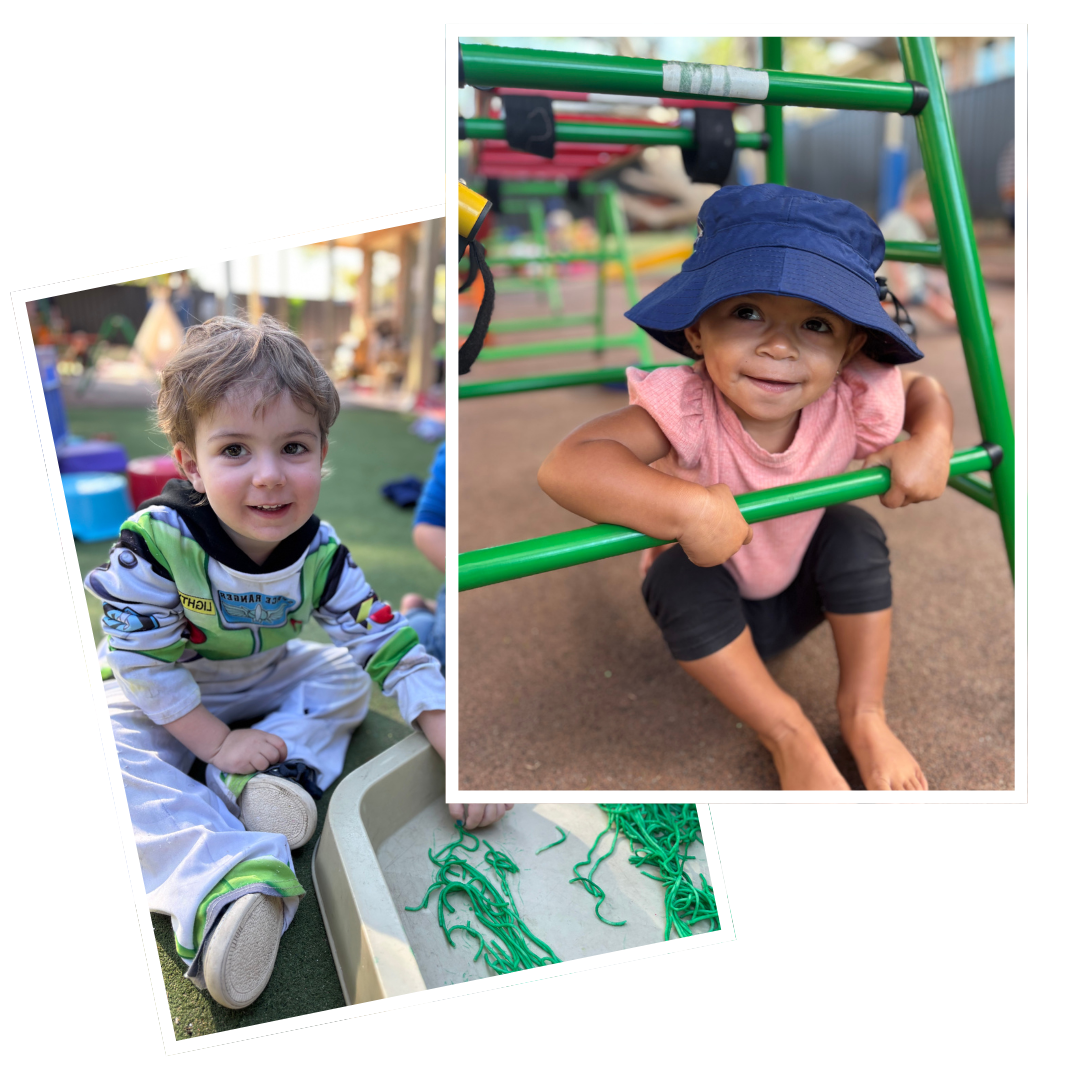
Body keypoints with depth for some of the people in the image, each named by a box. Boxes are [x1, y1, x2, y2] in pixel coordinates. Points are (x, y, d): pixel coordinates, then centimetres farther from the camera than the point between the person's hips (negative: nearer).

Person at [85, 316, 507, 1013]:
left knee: (347, 677, -5)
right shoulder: (157, 542, -32)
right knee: (101, 754, -29)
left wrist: (456, 750, -28)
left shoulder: (321, 555, -22)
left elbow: (391, 648, -19)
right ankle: (227, 884, -44)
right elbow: (143, 660, -24)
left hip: (266, 682, 4)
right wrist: (217, 742, -25)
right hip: (161, 701, -4)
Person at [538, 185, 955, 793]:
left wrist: (932, 442, -25)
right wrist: (690, 508, -60)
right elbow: (566, 467, -50)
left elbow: (925, 389, -2)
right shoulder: (685, 407, -37)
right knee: (679, 575, -32)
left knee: (855, 532, -21)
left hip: (800, 594, 3)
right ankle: (788, 734, -17)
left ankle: (864, 713, -6)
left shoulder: (853, 400, -26)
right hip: (708, 601, -3)